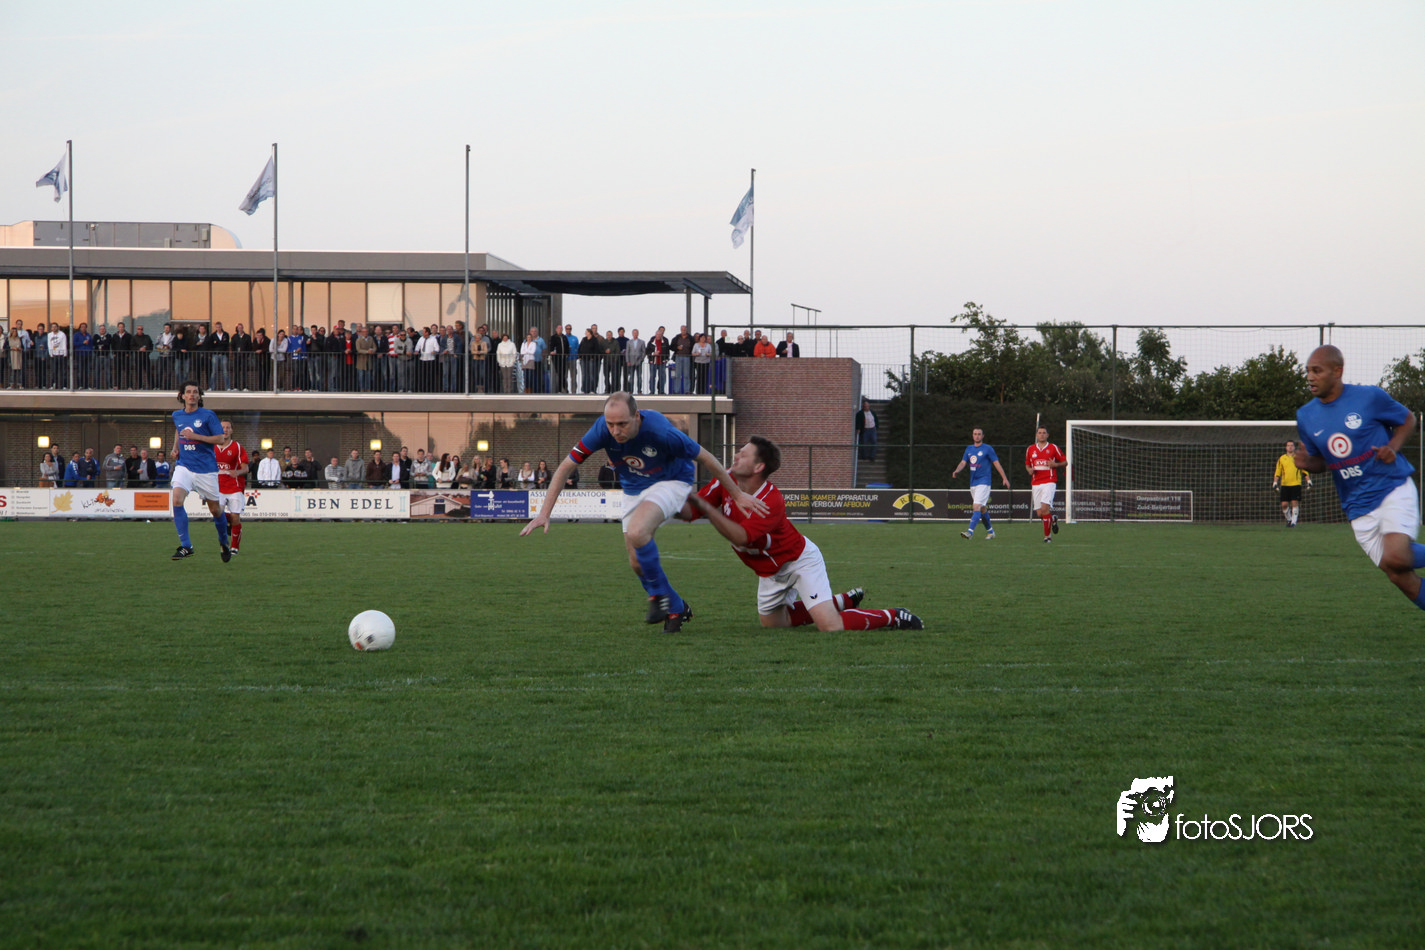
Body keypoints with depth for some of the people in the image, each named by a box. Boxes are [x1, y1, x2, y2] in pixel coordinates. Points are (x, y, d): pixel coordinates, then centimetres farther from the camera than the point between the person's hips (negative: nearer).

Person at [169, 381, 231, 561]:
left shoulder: (207, 415, -5)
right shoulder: (177, 416, 9)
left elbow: (219, 438, -9)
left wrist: (195, 436, -17)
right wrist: (175, 447, 13)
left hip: (206, 468, -3)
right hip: (184, 465, 3)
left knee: (215, 509, 6)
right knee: (177, 499, -22)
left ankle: (224, 542, 33)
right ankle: (185, 546, -19)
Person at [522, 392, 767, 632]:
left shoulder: (660, 432, -34)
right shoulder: (602, 430, -25)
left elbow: (705, 458, -19)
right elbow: (566, 467, -15)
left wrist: (737, 494, -10)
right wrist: (544, 513, -20)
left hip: (670, 482, -5)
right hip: (633, 490, 5)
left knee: (636, 532, -31)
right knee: (637, 563, 3)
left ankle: (658, 592, -8)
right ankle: (676, 608, 27)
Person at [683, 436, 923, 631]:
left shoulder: (772, 501, -33)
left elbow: (740, 536, -43)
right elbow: (689, 513, -13)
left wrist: (705, 507, -45)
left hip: (800, 560, -8)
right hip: (770, 572, 8)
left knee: (831, 627, -21)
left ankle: (892, 617, 3)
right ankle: (843, 601, 30)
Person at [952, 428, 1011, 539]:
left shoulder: (988, 449, -3)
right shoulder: (969, 449, 12)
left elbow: (996, 463, 1)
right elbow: (963, 463, 7)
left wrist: (1004, 478, 1)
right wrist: (957, 470, -14)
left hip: (983, 482, -6)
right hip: (973, 483, 6)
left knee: (977, 506, -18)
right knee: (982, 509, 13)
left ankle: (970, 531, -28)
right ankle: (990, 531, 27)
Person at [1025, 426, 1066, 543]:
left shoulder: (1053, 448, 3)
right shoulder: (1030, 449, 12)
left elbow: (1064, 462, 9)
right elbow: (1027, 464, 24)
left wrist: (1055, 465, -11)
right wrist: (1029, 470, 1)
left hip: (1049, 482, -4)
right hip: (1035, 484, 4)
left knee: (1044, 508, -20)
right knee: (1039, 513, 0)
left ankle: (1047, 536, -11)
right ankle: (1053, 519, 34)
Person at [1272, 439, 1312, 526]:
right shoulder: (1282, 458, 9)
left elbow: (1305, 470, 11)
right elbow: (1277, 472, 13)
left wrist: (1308, 481, 2)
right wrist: (1275, 482, 3)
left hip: (1296, 484, -2)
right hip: (1285, 484, 2)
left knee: (1295, 503, -9)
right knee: (1284, 504, -2)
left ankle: (1294, 521, -3)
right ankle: (1288, 519, 19)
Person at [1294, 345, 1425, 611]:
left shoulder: (1370, 397, -8)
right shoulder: (1306, 416, 4)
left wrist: (1393, 447, -10)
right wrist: (1306, 463, -7)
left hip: (1393, 488, -4)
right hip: (1359, 507, 4)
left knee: (1395, 558, -27)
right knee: (1398, 576, -2)